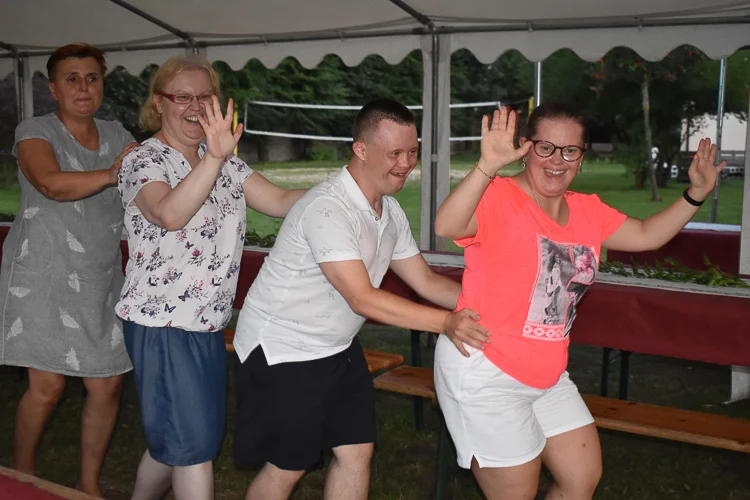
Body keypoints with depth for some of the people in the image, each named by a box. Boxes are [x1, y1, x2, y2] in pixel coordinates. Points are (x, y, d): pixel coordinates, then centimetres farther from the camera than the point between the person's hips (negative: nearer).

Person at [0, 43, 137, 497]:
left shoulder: (116, 135, 12)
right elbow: (53, 184, -22)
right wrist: (113, 175, -34)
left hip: (102, 280, 5)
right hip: (44, 277, -4)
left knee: (108, 384, 3)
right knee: (48, 385, -6)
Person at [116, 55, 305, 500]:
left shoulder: (223, 161, 9)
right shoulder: (144, 161, -11)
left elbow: (280, 201, 0)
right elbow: (170, 214, -33)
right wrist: (215, 157, -44)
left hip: (209, 322, 7)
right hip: (163, 324, -7)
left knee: (173, 439, 19)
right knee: (193, 441, -2)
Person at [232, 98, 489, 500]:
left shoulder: (390, 211, 4)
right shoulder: (327, 209, -27)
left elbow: (425, 281, 7)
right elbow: (363, 299, -31)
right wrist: (447, 322, -35)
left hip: (339, 347, 8)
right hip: (281, 348, -8)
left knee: (356, 451, 8)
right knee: (287, 467, 2)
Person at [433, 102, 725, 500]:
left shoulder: (588, 211, 7)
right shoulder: (498, 196, -17)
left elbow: (646, 235, 18)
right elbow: (446, 226, -35)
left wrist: (695, 194, 8)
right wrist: (488, 165, -47)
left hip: (546, 375, 8)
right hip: (484, 374, -8)